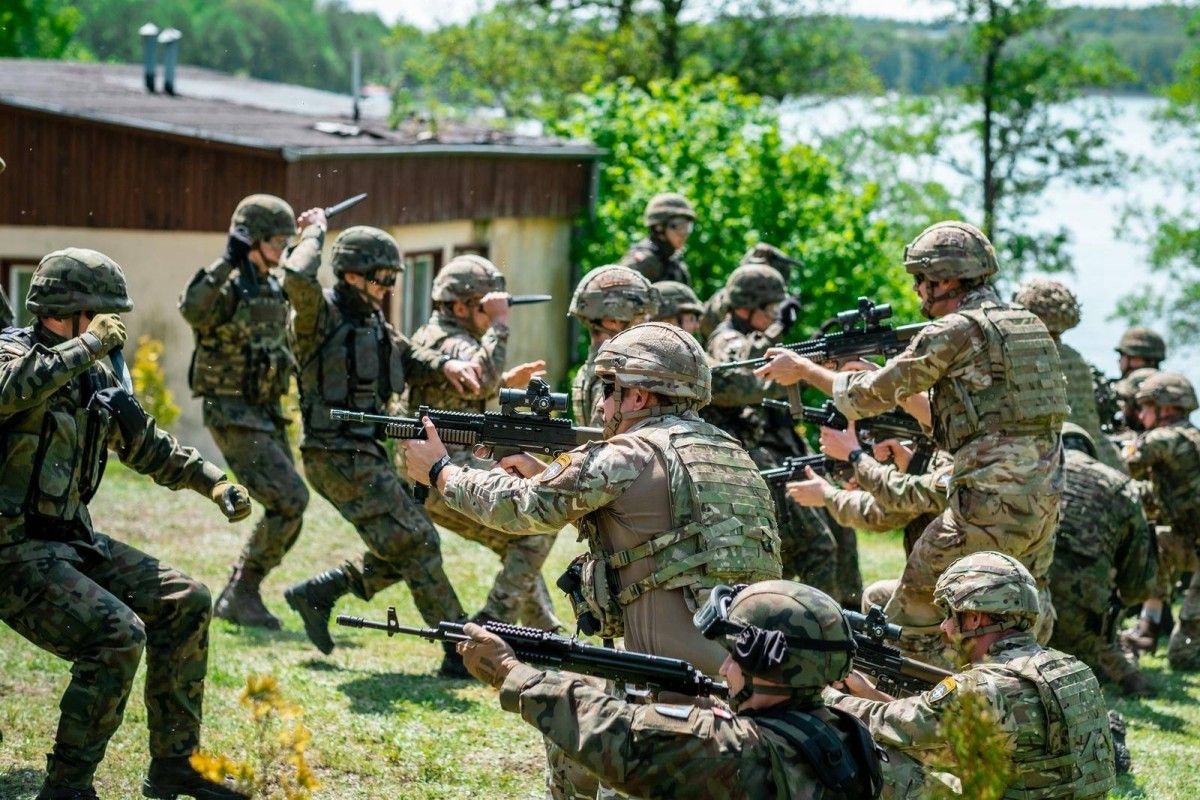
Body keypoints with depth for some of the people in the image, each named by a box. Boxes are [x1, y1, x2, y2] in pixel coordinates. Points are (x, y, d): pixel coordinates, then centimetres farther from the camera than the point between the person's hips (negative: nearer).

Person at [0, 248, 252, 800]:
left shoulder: (93, 376, 10)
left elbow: (147, 445, 24)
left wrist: (212, 481, 13)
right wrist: (87, 345, -32)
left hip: (72, 542, 9)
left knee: (186, 603, 6)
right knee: (118, 634, -25)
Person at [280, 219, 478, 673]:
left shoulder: (371, 320, 13)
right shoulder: (322, 314, -13)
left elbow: (405, 354, 29)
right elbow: (296, 278, -34)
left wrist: (443, 363, 9)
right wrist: (313, 233, -17)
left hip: (364, 454, 9)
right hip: (339, 458, -9)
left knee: (402, 551, 13)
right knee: (416, 542, -8)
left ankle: (316, 595, 22)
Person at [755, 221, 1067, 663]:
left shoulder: (955, 331, -8)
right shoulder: (1027, 324, 18)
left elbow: (868, 396, -2)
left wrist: (803, 369, 11)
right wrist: (889, 381, 25)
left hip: (991, 505, -8)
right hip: (1044, 504, 8)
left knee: (913, 619, 2)